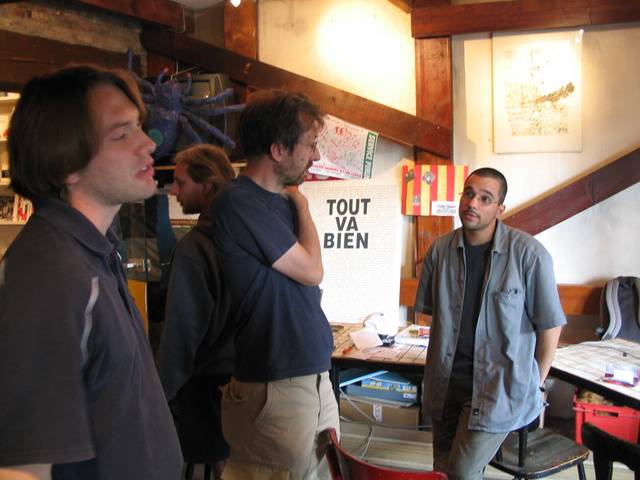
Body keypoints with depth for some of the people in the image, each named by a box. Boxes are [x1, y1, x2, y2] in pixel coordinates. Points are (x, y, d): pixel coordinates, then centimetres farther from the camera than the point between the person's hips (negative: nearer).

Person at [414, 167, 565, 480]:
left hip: (500, 387, -4)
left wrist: (535, 384, -1)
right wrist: (444, 358, 10)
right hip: (445, 383, 5)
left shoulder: (528, 254, -14)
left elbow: (550, 325, -7)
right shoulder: (440, 250, -1)